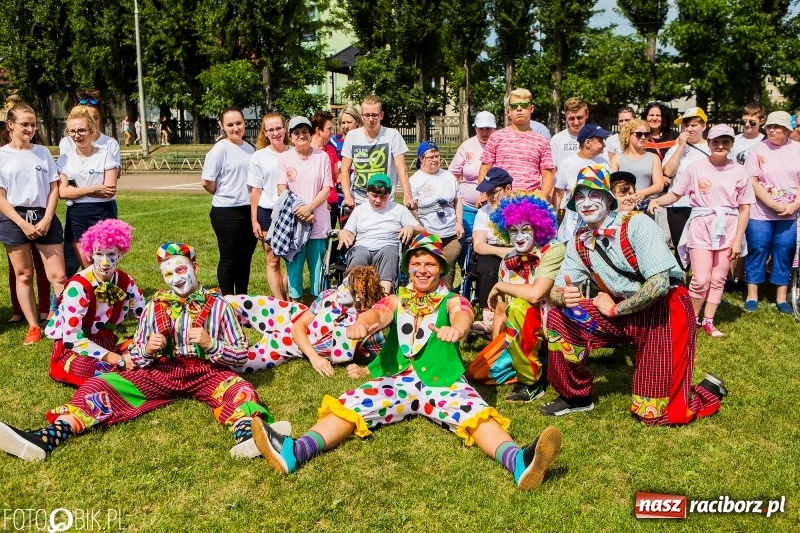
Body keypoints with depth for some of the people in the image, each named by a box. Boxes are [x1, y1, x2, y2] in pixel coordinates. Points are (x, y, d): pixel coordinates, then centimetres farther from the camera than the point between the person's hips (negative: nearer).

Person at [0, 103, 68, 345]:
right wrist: (23, 224, -12)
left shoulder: (43, 152, 7)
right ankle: (33, 327, 13)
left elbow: (54, 188, 6)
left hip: (44, 218, 1)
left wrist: (47, 219, -7)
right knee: (23, 275, 6)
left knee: (58, 275, -2)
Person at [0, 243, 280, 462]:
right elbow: (135, 355, 14)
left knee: (240, 390, -36)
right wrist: (147, 350, -10)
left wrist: (211, 344, -16)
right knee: (98, 386, -17)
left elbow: (241, 355, 2)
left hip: (205, 372, -3)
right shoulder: (155, 306, 10)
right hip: (161, 371, 3)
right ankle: (47, 437, -38)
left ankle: (249, 438, -67)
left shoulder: (218, 305, 4)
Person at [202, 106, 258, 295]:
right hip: (227, 212, -6)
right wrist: (224, 196, 2)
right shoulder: (220, 149, -11)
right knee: (229, 259, 4)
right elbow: (206, 182, -11)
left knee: (245, 258, 14)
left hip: (249, 210, 6)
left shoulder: (250, 148, 7)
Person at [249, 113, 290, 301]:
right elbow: (255, 191, 3)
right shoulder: (259, 157, 2)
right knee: (273, 261, 2)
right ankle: (280, 304, 7)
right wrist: (254, 220, 0)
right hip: (268, 213, 0)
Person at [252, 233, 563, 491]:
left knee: (474, 411, -30)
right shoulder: (396, 301, 19)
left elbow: (464, 316, -13)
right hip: (396, 378, 2)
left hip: (442, 380, -2)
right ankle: (294, 452, -40)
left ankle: (519, 462, -54)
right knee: (350, 405, -21)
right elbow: (377, 315, -5)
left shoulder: (452, 301, 13)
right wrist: (361, 324, -33)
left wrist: (457, 328, -42)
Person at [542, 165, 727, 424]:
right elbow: (556, 290, 0)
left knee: (652, 412, -8)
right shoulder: (579, 243, 1)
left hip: (664, 311, -6)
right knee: (558, 318, -12)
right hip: (622, 311, 6)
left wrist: (615, 308, -14)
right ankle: (576, 395, 7)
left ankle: (709, 390, 23)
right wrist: (564, 297, -26)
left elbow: (659, 284, -27)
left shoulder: (637, 225, -19)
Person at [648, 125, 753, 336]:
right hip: (701, 227, -2)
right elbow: (675, 194, -1)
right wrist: (657, 200, -22)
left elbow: (744, 208, 4)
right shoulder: (696, 168, -3)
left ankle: (708, 321, 20)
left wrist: (737, 240, -1)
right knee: (701, 279, -8)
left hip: (727, 229, 2)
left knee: (718, 279, 7)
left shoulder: (739, 171, 2)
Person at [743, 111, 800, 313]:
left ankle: (781, 297, 16)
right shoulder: (757, 150, 0)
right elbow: (752, 182, -7)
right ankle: (752, 296, 12)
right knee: (757, 250, 2)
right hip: (760, 213, -2)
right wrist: (773, 204, -14)